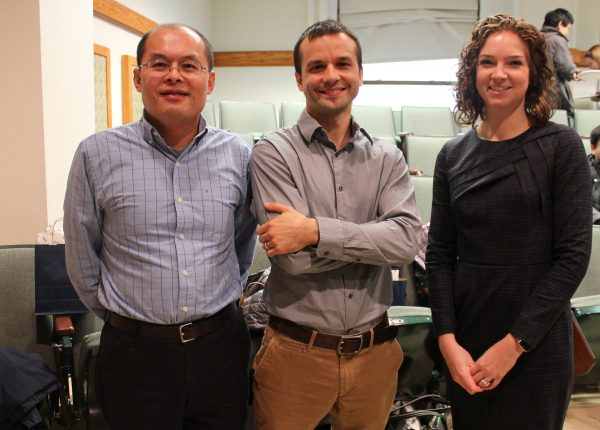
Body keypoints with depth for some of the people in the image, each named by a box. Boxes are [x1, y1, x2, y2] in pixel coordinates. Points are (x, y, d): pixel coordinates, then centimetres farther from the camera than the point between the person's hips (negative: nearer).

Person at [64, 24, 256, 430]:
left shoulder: (238, 156, 0)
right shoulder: (97, 154, -6)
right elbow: (83, 258, 3)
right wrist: (122, 315, 8)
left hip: (221, 347, 2)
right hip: (135, 352, -2)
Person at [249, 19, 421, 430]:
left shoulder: (387, 157, 4)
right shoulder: (274, 153, -7)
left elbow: (407, 241, -13)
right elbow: (294, 256, -18)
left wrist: (316, 230, -22)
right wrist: (376, 232, -12)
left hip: (374, 353, 4)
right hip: (295, 353, -3)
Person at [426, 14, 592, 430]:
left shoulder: (561, 146, -6)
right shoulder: (453, 155, 4)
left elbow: (574, 255, -10)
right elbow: (439, 254, 2)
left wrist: (513, 344, -14)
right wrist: (448, 341, -8)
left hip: (536, 345, -3)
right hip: (465, 343, 3)